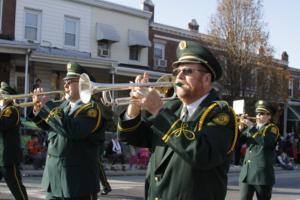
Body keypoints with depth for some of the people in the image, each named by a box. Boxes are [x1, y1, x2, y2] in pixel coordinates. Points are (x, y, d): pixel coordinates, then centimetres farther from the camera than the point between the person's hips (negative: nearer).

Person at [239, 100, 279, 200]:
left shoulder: (272, 128, -1)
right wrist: (241, 128, -6)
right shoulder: (251, 128, 15)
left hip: (262, 174, -4)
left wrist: (252, 127, -19)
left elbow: (265, 142, -21)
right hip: (246, 173, 4)